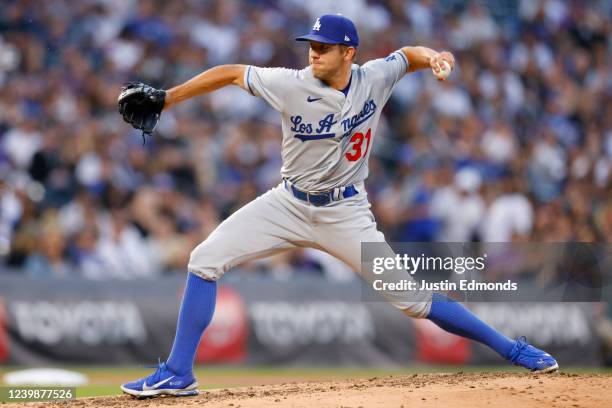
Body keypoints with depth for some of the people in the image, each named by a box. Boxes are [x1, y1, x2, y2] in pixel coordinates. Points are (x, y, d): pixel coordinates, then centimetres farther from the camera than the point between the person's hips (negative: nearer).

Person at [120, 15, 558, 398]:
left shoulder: (375, 79, -12)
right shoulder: (292, 85, -16)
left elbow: (408, 55, 8)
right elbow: (230, 73, -7)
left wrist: (435, 56, -14)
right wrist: (164, 99, -8)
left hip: (345, 213, -1)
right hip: (289, 204, 1)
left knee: (412, 298, -7)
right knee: (206, 259, -12)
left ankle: (510, 348, 7)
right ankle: (178, 373, -6)